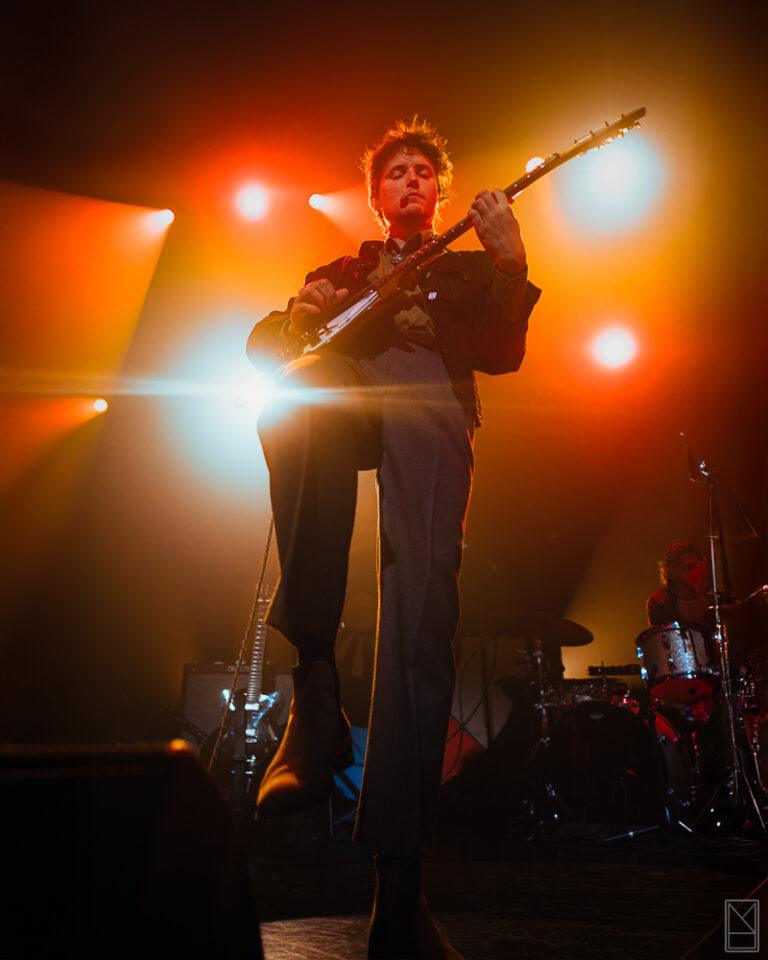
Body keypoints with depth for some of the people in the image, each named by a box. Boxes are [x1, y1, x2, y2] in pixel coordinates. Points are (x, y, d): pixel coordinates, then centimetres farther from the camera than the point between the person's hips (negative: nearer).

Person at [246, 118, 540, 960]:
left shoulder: (466, 270, 31)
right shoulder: (341, 273, 35)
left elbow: (502, 355, 13)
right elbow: (260, 343, 23)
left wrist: (508, 265, -2)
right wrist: (296, 316, 0)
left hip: (428, 401, -1)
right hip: (342, 390, 2)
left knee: (423, 599, -26)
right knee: (295, 396, -38)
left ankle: (398, 888, -29)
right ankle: (314, 687, -35)